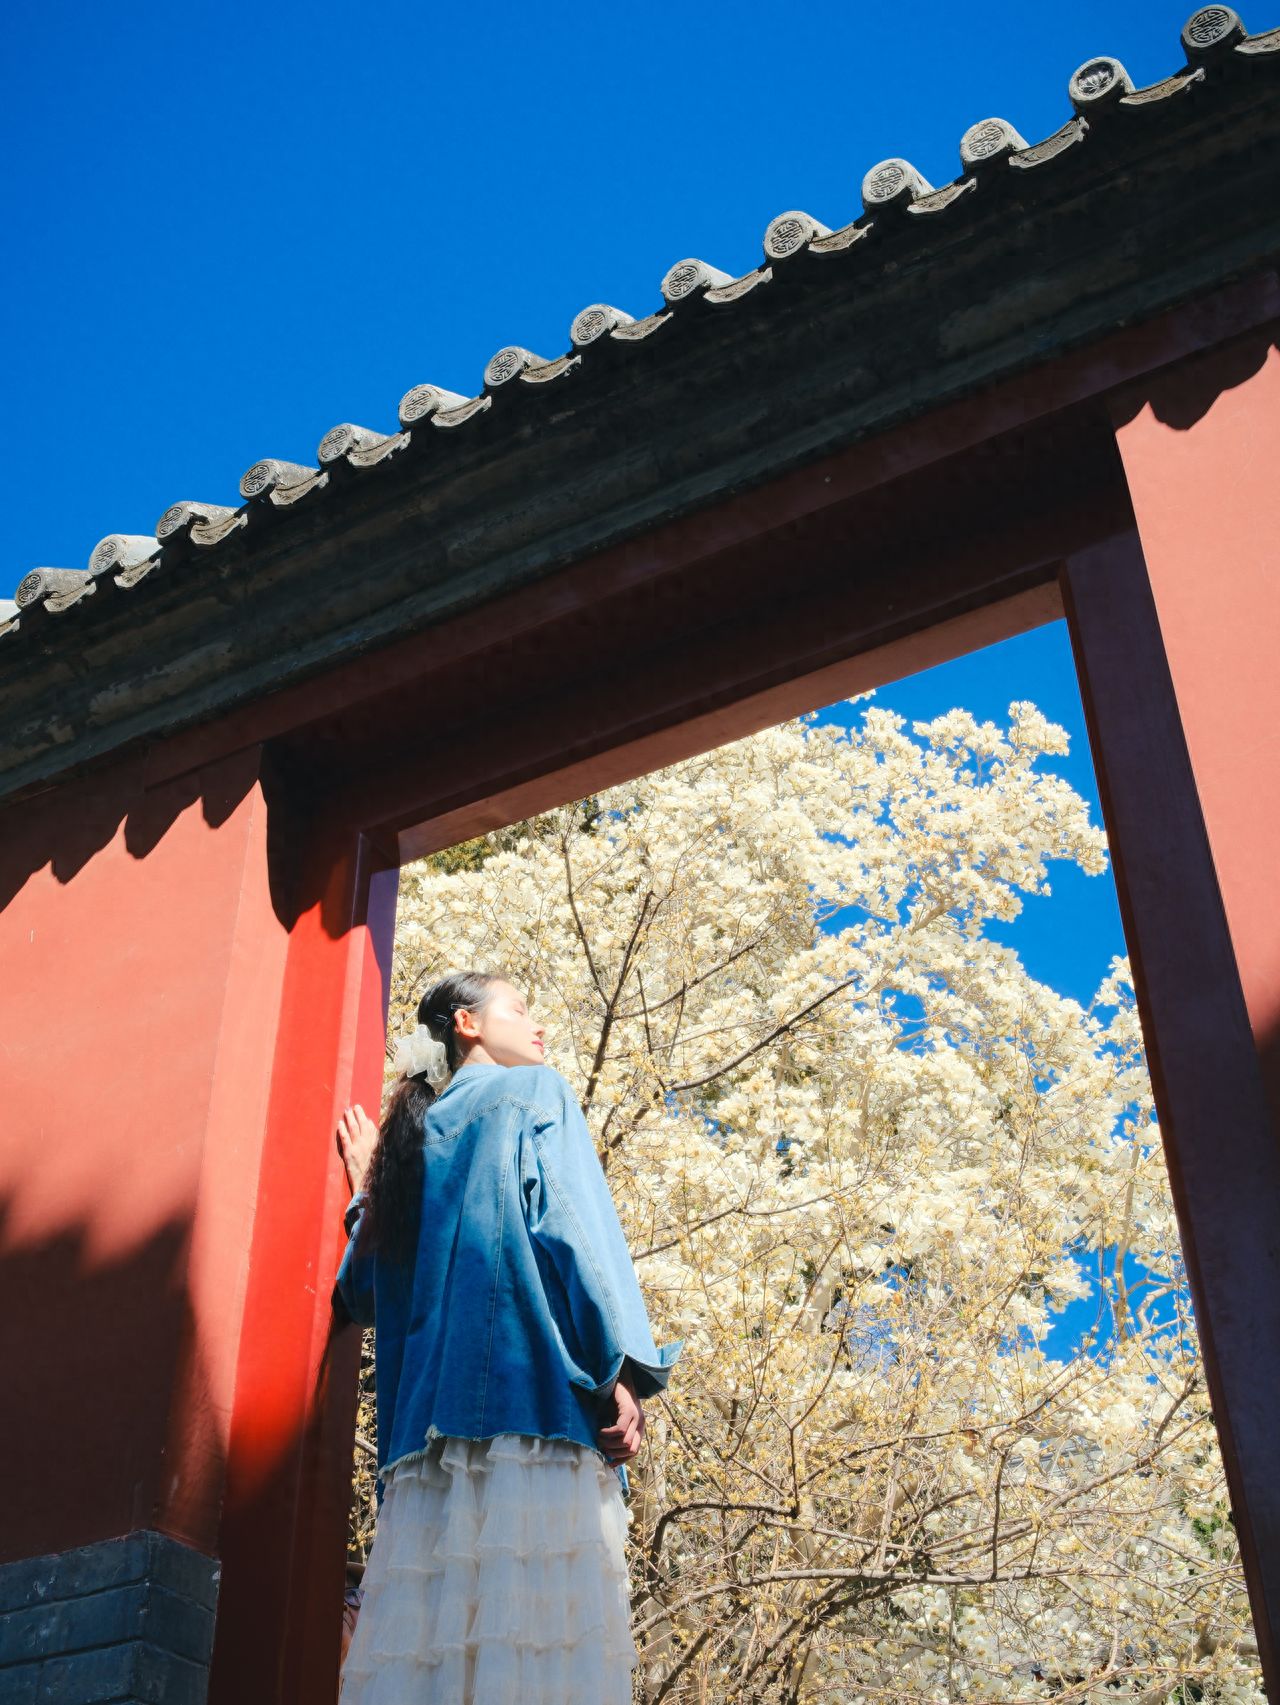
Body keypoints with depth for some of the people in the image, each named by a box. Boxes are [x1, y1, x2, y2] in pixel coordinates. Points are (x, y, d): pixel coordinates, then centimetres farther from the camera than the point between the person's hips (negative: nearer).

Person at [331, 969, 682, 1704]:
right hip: (535, 1393, -6)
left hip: (426, 1419, 6)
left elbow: (360, 1292, 25)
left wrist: (369, 1189, 41)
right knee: (541, 1642, -14)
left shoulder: (413, 1129, 27)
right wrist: (621, 1368, -13)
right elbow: (571, 1222, -7)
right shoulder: (535, 1092, 10)